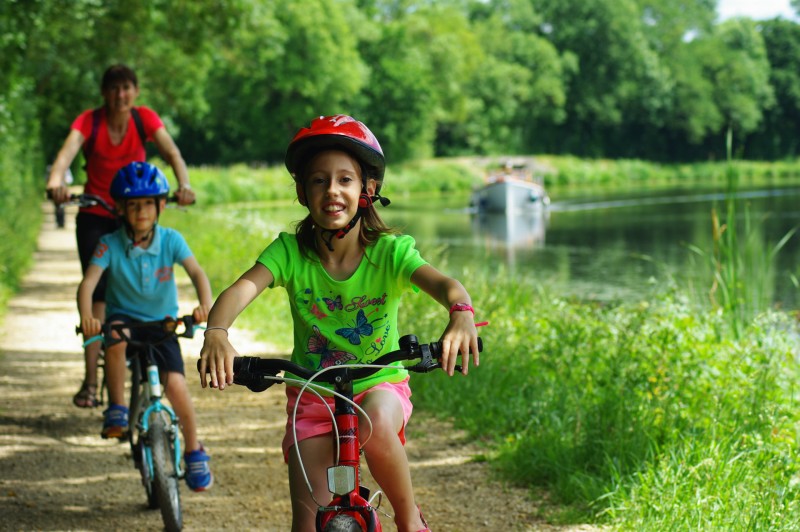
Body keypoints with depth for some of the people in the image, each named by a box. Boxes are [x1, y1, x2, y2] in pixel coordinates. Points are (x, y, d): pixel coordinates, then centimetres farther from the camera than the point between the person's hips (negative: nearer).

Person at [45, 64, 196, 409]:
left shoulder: (145, 119, -9)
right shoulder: (89, 121, -13)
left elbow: (171, 152, -23)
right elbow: (68, 151, -30)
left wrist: (184, 185, -44)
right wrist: (56, 182, -52)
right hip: (95, 217, -1)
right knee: (97, 294, -11)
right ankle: (90, 381, -12)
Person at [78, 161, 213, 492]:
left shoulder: (170, 240, -8)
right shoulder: (110, 245, -11)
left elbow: (196, 272, -21)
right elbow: (88, 282, -22)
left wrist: (205, 304, -42)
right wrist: (86, 316, -43)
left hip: (162, 325, 0)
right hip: (125, 318, 0)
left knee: (175, 384, -21)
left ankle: (194, 451, 3)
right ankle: (116, 409, -21)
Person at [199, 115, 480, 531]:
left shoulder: (389, 252, -14)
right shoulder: (290, 251, -11)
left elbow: (443, 283, -31)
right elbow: (243, 288, -28)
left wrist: (461, 315, -56)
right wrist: (216, 332, -50)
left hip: (378, 386, -2)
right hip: (312, 394, 2)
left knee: (376, 426, -37)